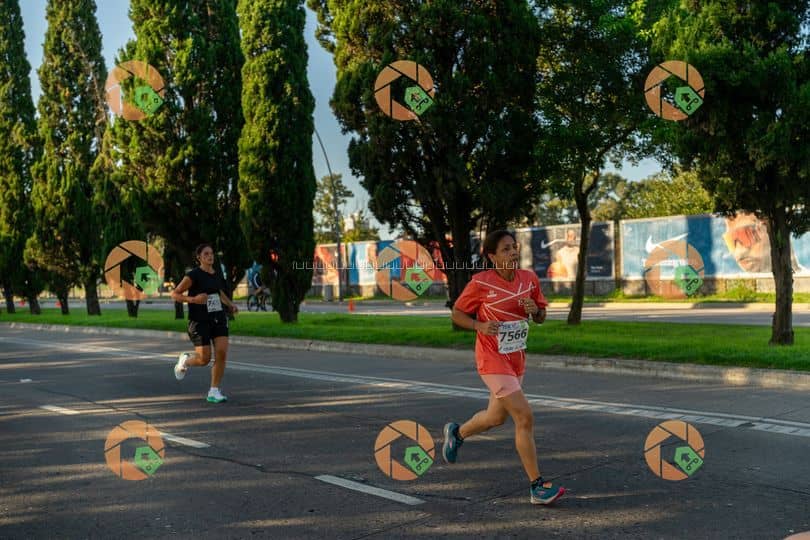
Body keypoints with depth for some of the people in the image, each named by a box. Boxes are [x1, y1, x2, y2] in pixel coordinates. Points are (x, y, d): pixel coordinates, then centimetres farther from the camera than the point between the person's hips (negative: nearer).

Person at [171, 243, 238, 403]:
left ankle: (214, 392, 0)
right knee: (204, 359, -6)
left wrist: (230, 305, 14)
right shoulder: (193, 275, -10)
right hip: (199, 321, -5)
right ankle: (185, 360, 30)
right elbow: (174, 294, -10)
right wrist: (193, 299, -25)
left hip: (218, 319, 5)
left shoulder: (217, 275, 10)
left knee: (222, 354, -11)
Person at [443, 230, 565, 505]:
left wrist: (535, 310, -13)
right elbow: (457, 314, -4)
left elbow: (542, 317, 10)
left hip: (516, 359, 7)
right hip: (492, 359, -7)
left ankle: (457, 432, 52)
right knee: (525, 417, -15)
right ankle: (537, 487, -7)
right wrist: (480, 326, -22)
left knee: (497, 416, 22)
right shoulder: (481, 283, -14)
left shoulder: (529, 279, 0)